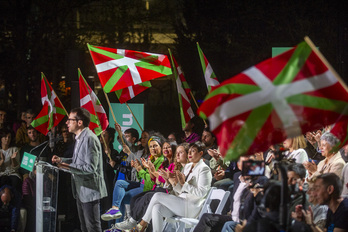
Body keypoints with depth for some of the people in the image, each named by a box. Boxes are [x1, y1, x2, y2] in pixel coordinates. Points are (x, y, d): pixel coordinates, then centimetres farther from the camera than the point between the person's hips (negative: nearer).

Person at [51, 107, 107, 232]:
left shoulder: (90, 139, -20)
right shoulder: (80, 138, 14)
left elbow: (90, 167, -24)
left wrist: (68, 166, -25)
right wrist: (61, 160, 10)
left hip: (89, 190, -11)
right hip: (81, 189, 11)